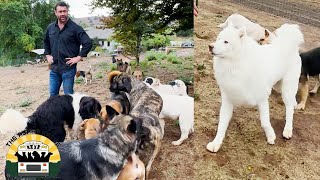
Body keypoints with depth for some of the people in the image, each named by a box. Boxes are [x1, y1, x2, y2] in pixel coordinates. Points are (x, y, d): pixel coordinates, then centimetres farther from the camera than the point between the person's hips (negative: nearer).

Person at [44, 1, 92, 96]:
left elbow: (88, 43, -13)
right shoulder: (50, 27, 9)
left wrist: (79, 57, -15)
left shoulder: (75, 28, -9)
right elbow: (46, 42, 26)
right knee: (53, 95, 14)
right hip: (54, 68, 5)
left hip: (68, 68, -5)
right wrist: (47, 55, 14)